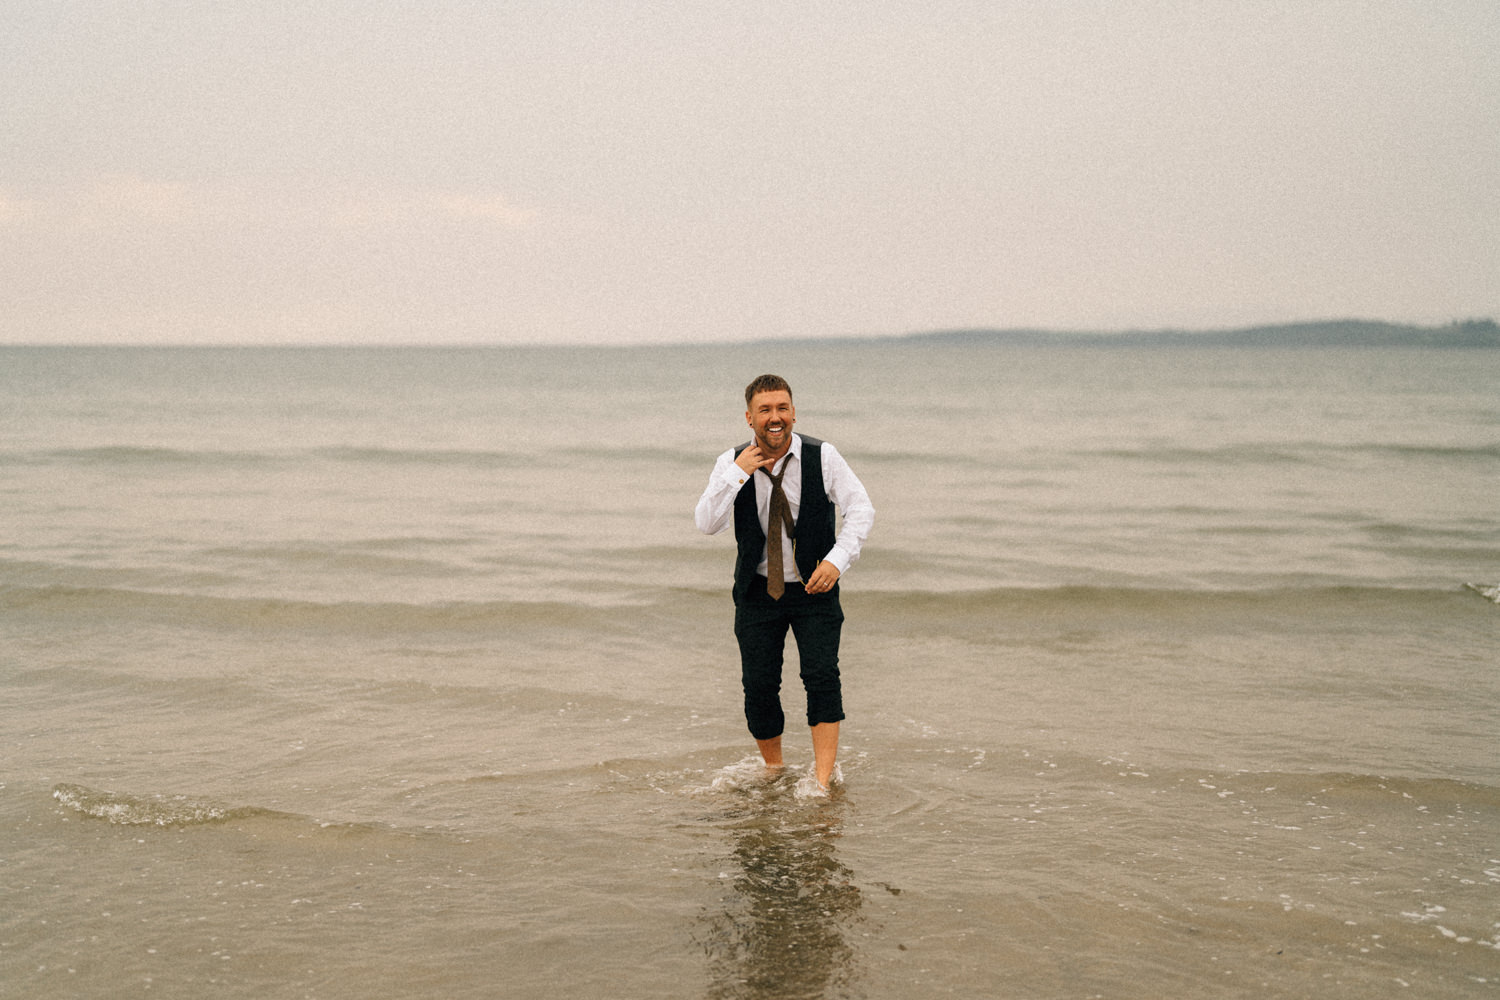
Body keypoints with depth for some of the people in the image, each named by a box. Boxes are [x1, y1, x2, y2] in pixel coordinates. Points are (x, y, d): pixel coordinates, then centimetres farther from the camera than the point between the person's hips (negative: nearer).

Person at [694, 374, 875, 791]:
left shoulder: (822, 457, -7)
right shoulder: (731, 464, -4)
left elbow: (860, 509, -6)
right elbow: (706, 524, -13)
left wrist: (838, 559, -20)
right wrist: (737, 474, -22)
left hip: (814, 588, -1)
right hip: (758, 590, 1)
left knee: (822, 675, -15)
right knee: (759, 685, 0)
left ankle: (823, 781, -10)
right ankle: (774, 771, 23)